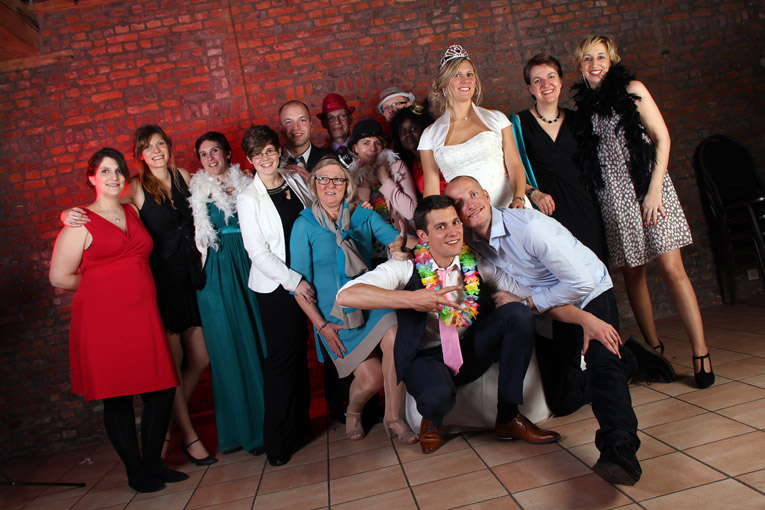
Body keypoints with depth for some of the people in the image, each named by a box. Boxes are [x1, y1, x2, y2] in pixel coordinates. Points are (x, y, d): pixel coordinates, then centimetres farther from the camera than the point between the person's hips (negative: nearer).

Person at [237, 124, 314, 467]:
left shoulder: (297, 181, 8)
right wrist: (294, 281, -17)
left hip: (307, 279, 4)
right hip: (275, 287, -4)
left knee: (300, 352, 10)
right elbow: (257, 251, -9)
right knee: (282, 357, -4)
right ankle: (278, 441, 8)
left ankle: (300, 423, 28)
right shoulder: (248, 198, -3)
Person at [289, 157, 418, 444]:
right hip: (333, 315, -2)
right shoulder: (304, 226, -2)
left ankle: (393, 418, -10)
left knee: (394, 337, -29)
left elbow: (397, 240, -3)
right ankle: (353, 412, 24)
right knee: (371, 378, -13)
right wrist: (321, 325, -8)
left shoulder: (364, 216, 6)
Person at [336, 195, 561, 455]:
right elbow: (346, 295, -28)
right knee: (438, 396, -39)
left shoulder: (475, 265, -2)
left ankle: (508, 417, -5)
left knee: (518, 313, -17)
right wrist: (411, 299, -38)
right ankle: (431, 422, 5)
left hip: (470, 350, 5)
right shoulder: (406, 269, -13)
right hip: (427, 358, -4)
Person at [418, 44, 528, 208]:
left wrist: (518, 199, -9)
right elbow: (431, 188, 9)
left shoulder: (496, 119, 11)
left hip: (507, 206, 0)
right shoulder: (430, 135, 9)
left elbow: (515, 165, 7)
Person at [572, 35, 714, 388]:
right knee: (632, 274, 5)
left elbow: (662, 138, 0)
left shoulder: (631, 89, 4)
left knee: (671, 268, -10)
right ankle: (655, 350, 17)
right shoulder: (583, 105, 13)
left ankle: (701, 355, -5)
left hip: (647, 187, -3)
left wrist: (655, 189, -10)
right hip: (612, 197, 3)